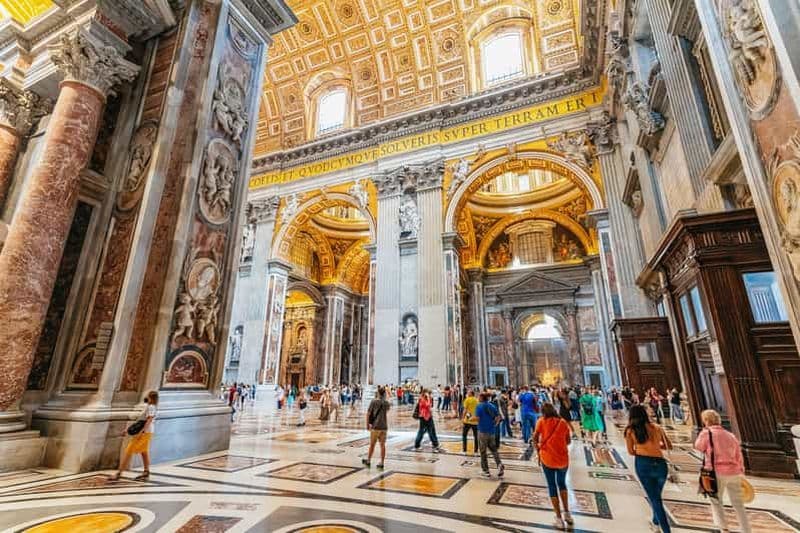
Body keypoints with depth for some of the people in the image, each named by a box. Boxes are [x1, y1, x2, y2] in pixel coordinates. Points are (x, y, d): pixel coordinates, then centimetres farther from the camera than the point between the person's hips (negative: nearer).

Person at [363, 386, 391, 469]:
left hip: (375, 426, -2)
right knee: (382, 445, 7)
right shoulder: (386, 403, 2)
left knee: (372, 444, 11)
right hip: (384, 427, 2)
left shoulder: (373, 402, -8)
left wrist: (367, 424, 2)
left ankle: (368, 460, 24)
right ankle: (382, 463, 10)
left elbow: (368, 414, -8)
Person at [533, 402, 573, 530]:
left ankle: (559, 519, 15)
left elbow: (535, 438, -3)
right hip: (563, 458, 2)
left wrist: (538, 450, 12)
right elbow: (568, 441, 7)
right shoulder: (563, 422, 1)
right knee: (562, 483, 27)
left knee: (552, 486, 13)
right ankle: (567, 513, 29)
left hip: (547, 458, -2)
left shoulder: (542, 421, -3)